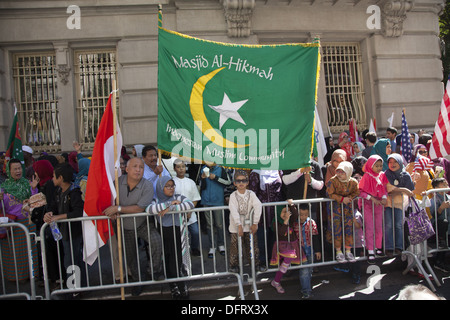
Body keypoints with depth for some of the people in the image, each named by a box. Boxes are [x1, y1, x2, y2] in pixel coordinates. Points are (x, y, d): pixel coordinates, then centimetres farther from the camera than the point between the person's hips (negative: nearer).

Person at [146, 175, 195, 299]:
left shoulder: (178, 197, 2)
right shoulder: (156, 200, 2)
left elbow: (190, 204, -17)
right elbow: (149, 209, -20)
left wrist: (170, 208, -22)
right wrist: (170, 203, -20)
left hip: (176, 233, -1)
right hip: (162, 234, 1)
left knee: (176, 262, -5)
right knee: (167, 263, 6)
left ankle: (182, 289, 13)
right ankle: (174, 287, 25)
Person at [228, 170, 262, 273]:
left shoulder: (251, 194, -4)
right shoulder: (233, 196, -7)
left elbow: (258, 207, -13)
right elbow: (234, 211, -16)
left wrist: (255, 223, -17)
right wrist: (239, 225, -24)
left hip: (250, 226, 1)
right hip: (237, 227, -1)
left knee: (252, 246, 9)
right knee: (236, 247, 5)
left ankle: (256, 264, 25)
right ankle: (234, 265, 22)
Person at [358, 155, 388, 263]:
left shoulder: (382, 176, 2)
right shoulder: (367, 176, -13)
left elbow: (385, 189, 9)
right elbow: (361, 192, -13)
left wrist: (384, 198, -9)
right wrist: (372, 198, -22)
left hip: (379, 204, 5)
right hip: (368, 205, -5)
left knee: (379, 227, 11)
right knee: (369, 229, -3)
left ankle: (378, 248, 26)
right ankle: (370, 252, 1)